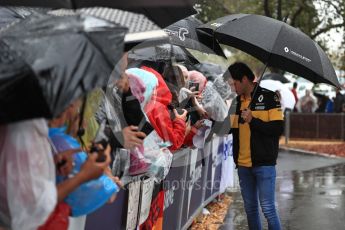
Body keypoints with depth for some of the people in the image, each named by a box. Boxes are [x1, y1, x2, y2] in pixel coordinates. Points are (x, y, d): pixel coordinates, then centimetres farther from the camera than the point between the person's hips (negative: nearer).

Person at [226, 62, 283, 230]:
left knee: (267, 208, -5)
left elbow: (278, 128, -12)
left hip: (264, 164, -5)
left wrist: (253, 120, -17)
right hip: (243, 165, 6)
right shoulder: (237, 101, 10)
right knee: (250, 208, 12)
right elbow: (229, 128, 12)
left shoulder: (269, 97, -6)